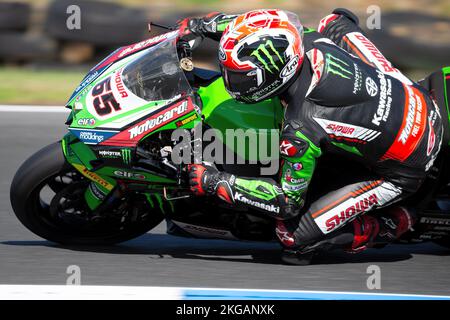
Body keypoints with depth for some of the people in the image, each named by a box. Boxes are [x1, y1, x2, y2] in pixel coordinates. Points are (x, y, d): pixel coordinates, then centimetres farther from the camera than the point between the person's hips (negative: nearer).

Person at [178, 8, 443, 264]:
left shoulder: (300, 131, -31)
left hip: (403, 172, -7)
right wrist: (206, 25, 7)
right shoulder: (310, 43, -15)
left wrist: (215, 182, -17)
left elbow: (289, 202, -19)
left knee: (294, 235, -6)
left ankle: (394, 225, 6)